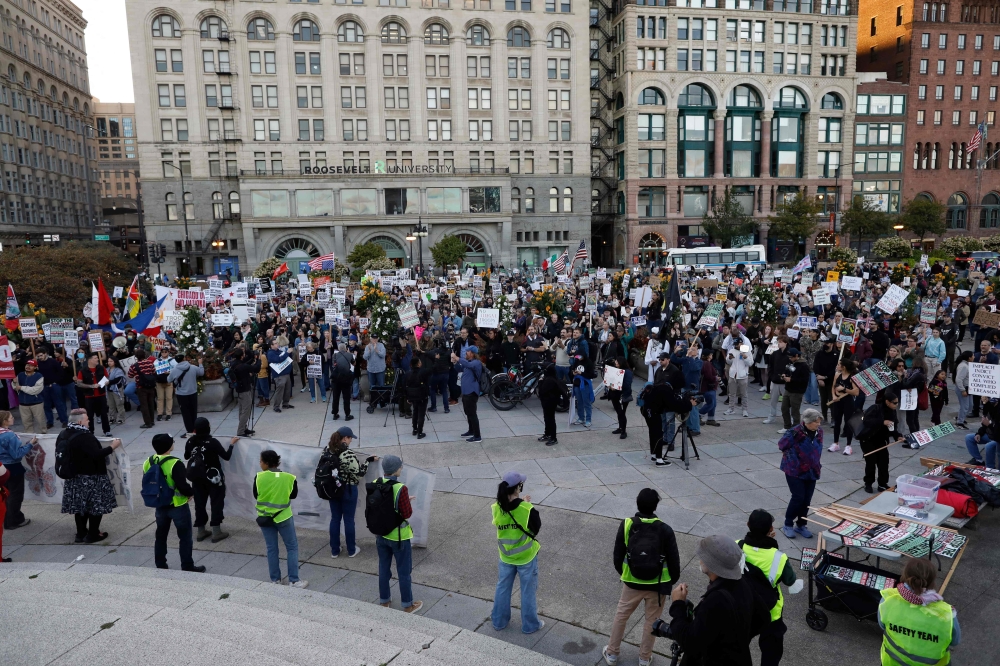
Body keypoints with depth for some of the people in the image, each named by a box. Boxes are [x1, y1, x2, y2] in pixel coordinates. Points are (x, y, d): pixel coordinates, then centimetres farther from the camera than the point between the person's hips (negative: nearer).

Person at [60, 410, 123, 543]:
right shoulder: (85, 436, -24)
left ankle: (80, 534, 25)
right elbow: (97, 454, -28)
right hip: (90, 478, -9)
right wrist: (112, 447, -17)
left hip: (73, 477, 9)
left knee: (80, 505, 17)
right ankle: (93, 535, 10)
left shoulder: (63, 435, 4)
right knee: (95, 506, 4)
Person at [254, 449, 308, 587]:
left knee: (271, 548, 14)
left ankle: (275, 579, 22)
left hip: (264, 517, 2)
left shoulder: (259, 477, -14)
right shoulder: (289, 478, -15)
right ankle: (294, 580, 9)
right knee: (292, 547, 10)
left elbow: (255, 495, 0)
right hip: (283, 517, -2)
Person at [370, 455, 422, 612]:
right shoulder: (400, 489, -27)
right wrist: (407, 502, 0)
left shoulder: (374, 485, -8)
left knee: (383, 568, 22)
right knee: (404, 571, 12)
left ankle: (384, 600, 37)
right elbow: (407, 514, -19)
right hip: (398, 536, -5)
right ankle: (408, 605, 25)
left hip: (380, 534, 5)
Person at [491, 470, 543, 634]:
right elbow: (537, 526, -11)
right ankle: (530, 625, 31)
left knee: (502, 589, 22)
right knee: (528, 591, 16)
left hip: (506, 557, 3)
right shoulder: (527, 509, -27)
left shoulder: (497, 508, -16)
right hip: (526, 557, -3)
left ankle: (499, 621, 38)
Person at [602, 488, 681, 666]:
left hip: (632, 582, 1)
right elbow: (674, 561, -9)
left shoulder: (626, 525, -15)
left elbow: (618, 556, -4)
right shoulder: (665, 530, -18)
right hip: (658, 584, -1)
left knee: (621, 616, 20)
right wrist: (672, 580, 10)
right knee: (652, 621, 20)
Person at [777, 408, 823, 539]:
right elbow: (782, 445, -9)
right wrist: (793, 458, 1)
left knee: (807, 499, 7)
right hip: (795, 470, -6)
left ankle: (801, 525, 24)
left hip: (811, 471, 6)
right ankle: (788, 525, 10)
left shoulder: (819, 432, -2)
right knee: (798, 497, -7)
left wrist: (815, 464, 11)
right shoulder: (795, 432, -22)